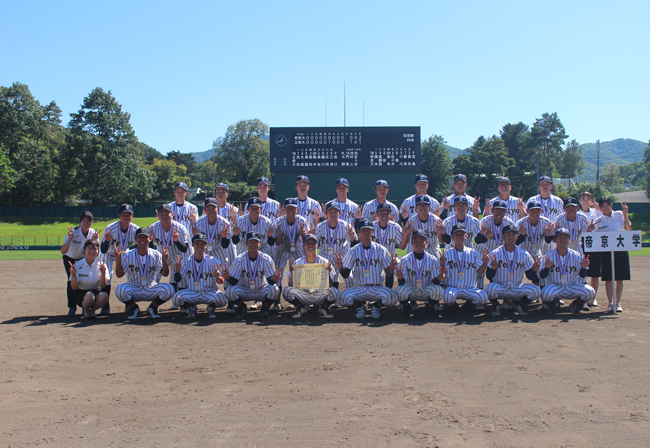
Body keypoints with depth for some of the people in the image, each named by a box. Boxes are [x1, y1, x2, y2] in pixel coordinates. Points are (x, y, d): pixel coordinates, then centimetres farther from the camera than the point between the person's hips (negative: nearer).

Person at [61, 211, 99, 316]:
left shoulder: (93, 233, -19)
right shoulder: (74, 232, -28)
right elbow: (63, 251, -36)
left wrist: (94, 240, -37)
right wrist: (70, 238, -50)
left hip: (84, 259, 2)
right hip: (70, 259, -2)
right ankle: (72, 307, -3)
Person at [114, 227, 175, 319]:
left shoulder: (156, 255, -2)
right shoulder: (128, 255, -4)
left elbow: (165, 273, -9)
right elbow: (119, 275, -10)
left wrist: (165, 261, -27)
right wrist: (118, 260, -24)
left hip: (151, 290, 1)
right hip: (134, 290, 0)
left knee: (169, 289, -27)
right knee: (120, 289, -33)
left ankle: (153, 307, 4)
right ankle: (133, 308, 2)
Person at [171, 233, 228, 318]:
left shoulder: (213, 261, -7)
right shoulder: (186, 261, 0)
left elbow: (221, 281, -15)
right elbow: (176, 281, -5)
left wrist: (217, 277, -39)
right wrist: (177, 270, -27)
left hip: (210, 293, -1)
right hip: (192, 293, 2)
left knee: (222, 298, -32)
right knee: (176, 297, -26)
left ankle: (212, 307, 3)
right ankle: (192, 307, 6)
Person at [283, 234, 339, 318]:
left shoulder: (325, 262, -3)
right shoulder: (297, 263, -1)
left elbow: (330, 285, -9)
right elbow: (292, 285, -6)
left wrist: (328, 273, -26)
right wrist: (292, 272, -22)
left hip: (320, 296, -1)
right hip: (303, 296, 1)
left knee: (333, 291, -31)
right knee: (287, 291, -27)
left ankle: (324, 308, 2)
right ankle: (302, 308, 2)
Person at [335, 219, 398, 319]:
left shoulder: (381, 250, 3)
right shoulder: (353, 251, 4)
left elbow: (389, 273, 2)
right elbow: (345, 275, 2)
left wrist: (391, 268, -21)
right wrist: (341, 267, -19)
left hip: (377, 288, 0)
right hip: (359, 289, 0)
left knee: (391, 297, -30)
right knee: (343, 298, -29)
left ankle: (375, 306, 5)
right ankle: (359, 306, 6)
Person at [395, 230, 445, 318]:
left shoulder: (433, 260, -4)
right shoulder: (405, 260, -7)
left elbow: (434, 281, -4)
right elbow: (402, 282, -10)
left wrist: (439, 279, -28)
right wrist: (400, 278, -34)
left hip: (426, 292, 1)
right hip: (410, 292, -1)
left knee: (437, 289, -31)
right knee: (400, 289, -33)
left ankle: (429, 307, 4)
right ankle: (407, 306, 3)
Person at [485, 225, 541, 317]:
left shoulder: (524, 254, 2)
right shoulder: (495, 254, -6)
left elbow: (530, 276, 4)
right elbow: (489, 276, -8)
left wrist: (534, 270, -18)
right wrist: (493, 269, -30)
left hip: (516, 289, 3)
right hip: (500, 288, -3)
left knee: (536, 290, -22)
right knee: (491, 288, -36)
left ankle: (517, 303, 8)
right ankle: (496, 305, 0)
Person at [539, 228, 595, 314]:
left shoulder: (576, 255, 0)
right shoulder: (549, 256, -4)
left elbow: (582, 276, -1)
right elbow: (542, 276, -8)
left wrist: (583, 268, -23)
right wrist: (546, 267, -29)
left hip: (573, 287, 2)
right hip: (555, 287, -2)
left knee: (590, 292, -24)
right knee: (545, 293, -35)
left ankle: (576, 304, 9)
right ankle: (554, 303, 5)